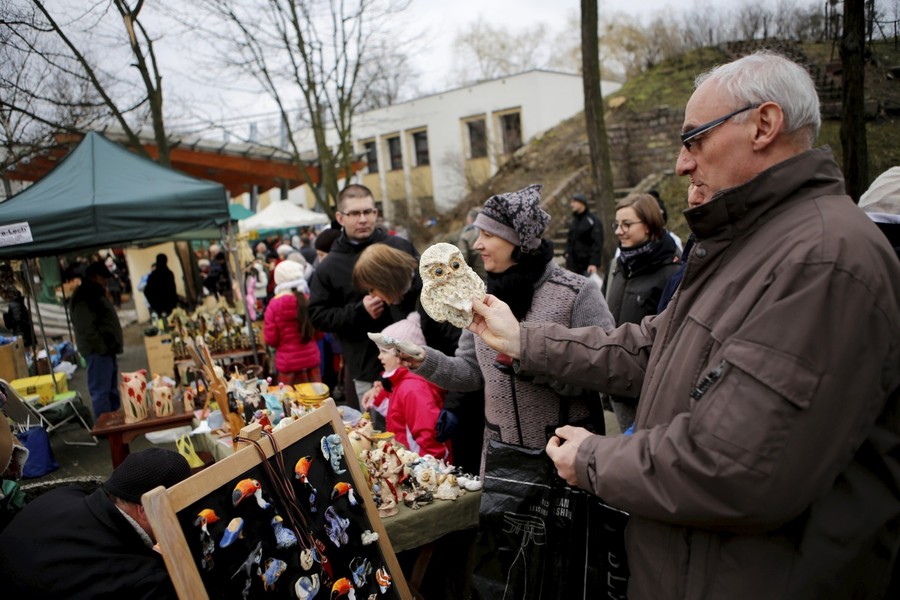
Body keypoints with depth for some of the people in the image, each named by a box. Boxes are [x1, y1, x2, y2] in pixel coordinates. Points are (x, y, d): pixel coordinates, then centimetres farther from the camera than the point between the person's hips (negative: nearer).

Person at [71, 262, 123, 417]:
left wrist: (111, 346, 18)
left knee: (111, 391, 15)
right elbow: (86, 329, -22)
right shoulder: (84, 298, -13)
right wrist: (102, 347, -18)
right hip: (98, 352, -11)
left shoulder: (95, 295, 20)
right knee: (101, 392, -9)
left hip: (105, 351, 11)